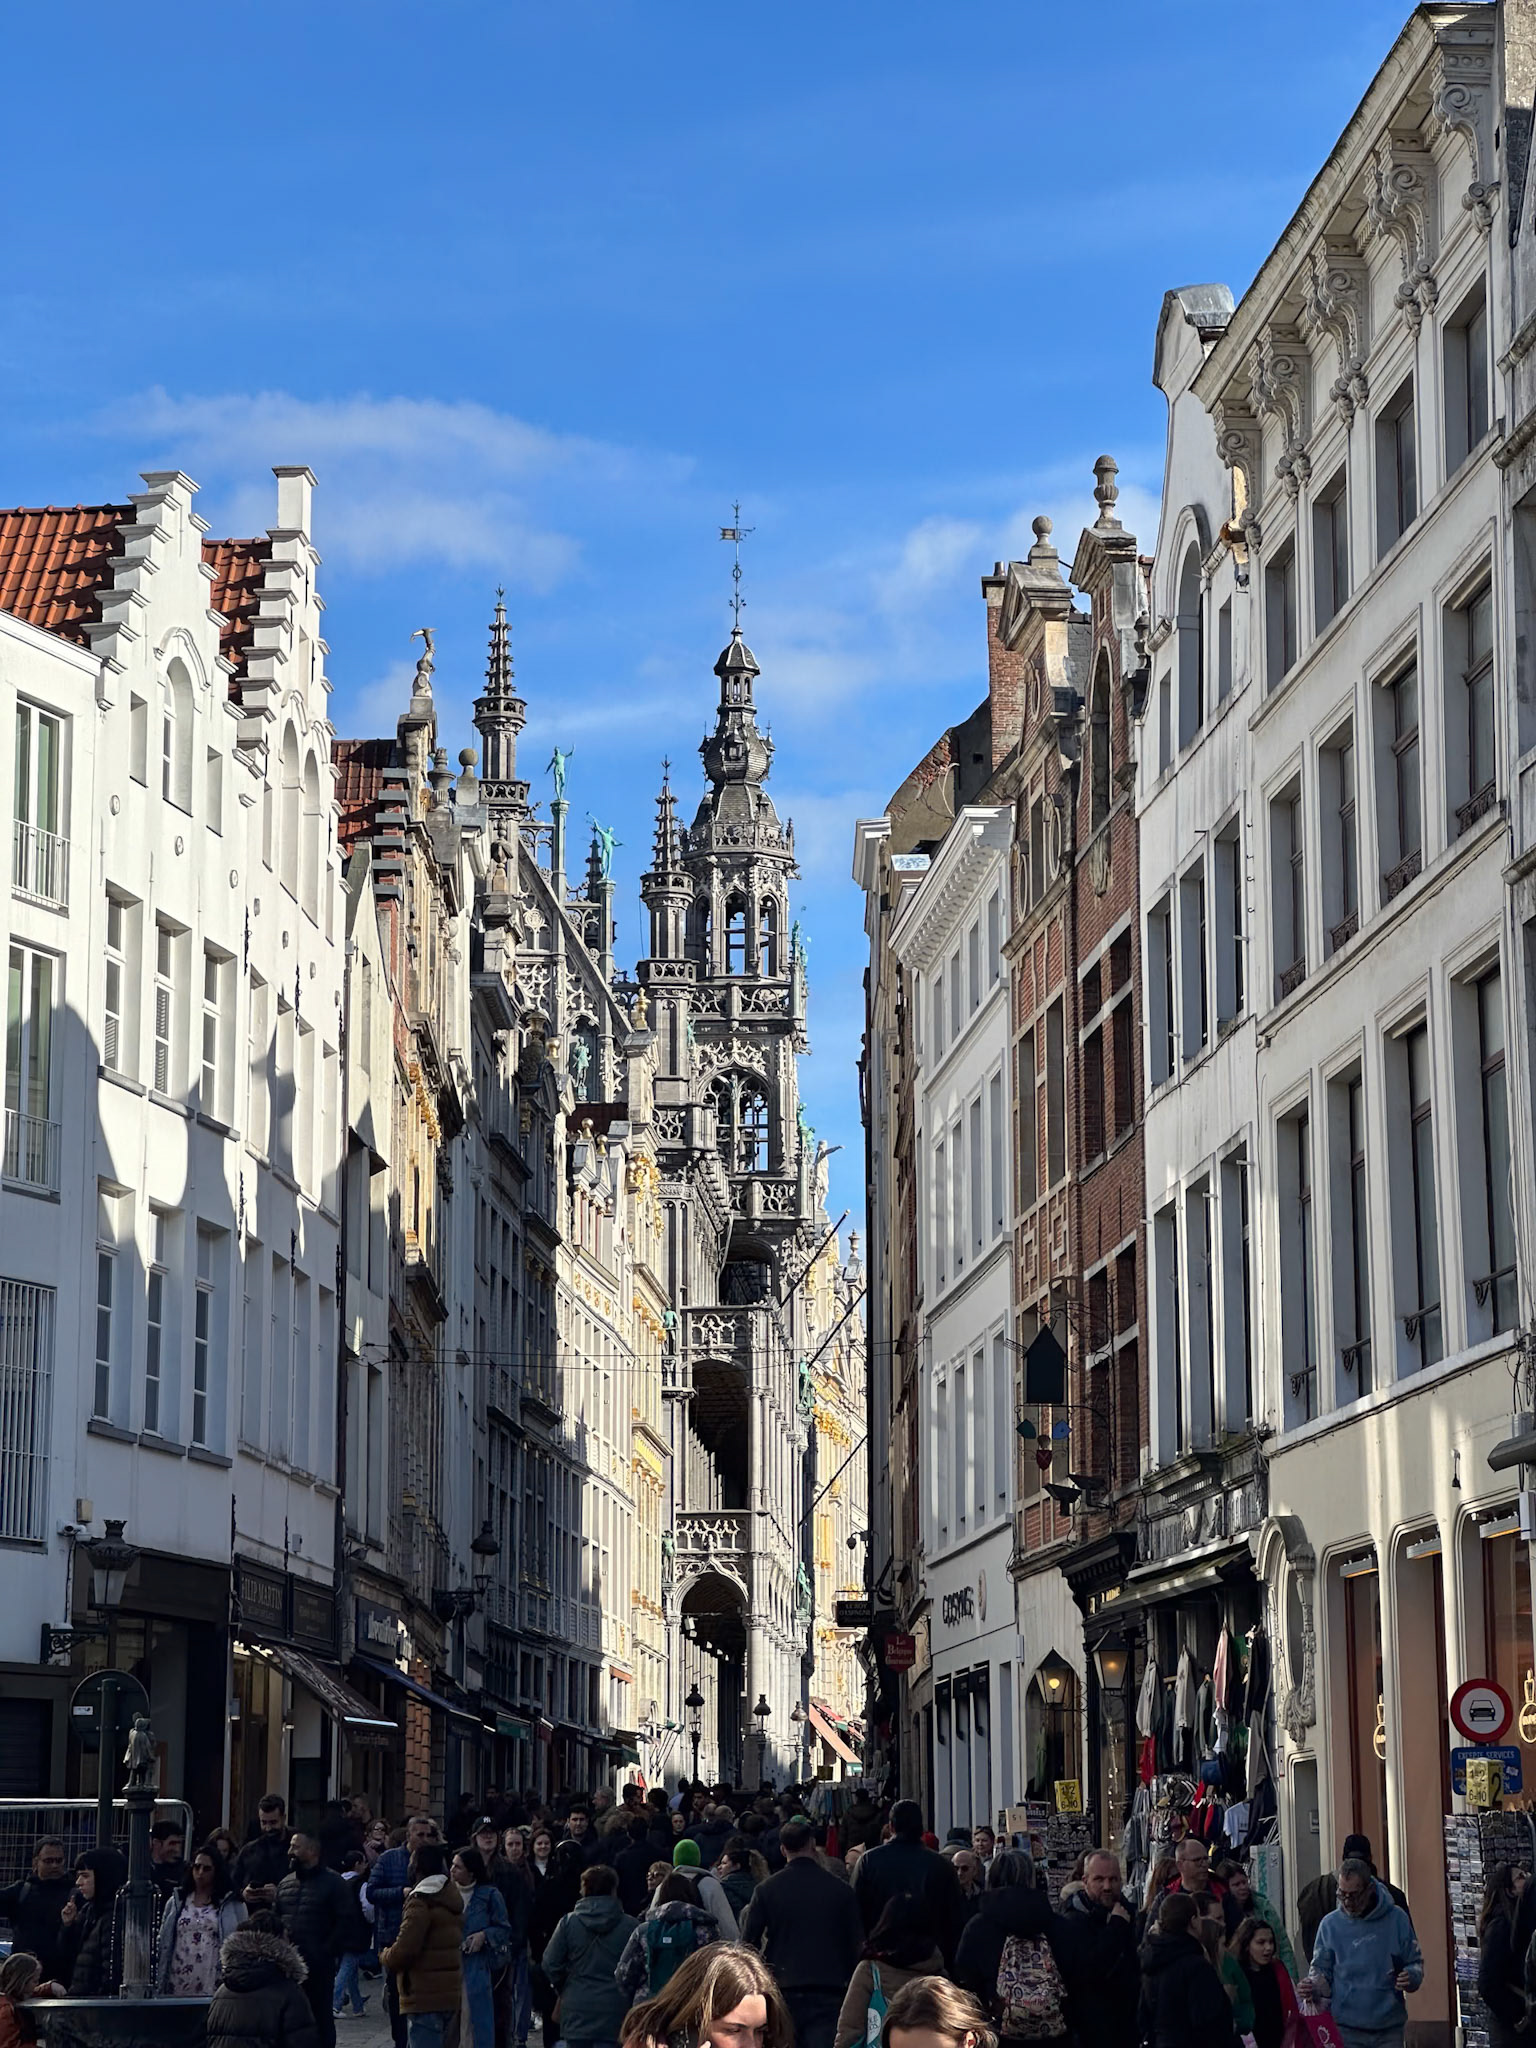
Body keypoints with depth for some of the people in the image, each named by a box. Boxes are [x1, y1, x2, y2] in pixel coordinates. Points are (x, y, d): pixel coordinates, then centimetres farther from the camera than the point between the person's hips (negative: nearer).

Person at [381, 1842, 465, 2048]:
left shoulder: (421, 1902, -16)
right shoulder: (451, 1899, 13)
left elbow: (403, 1951, -21)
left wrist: (385, 1956, 0)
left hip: (425, 1997, -10)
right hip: (449, 1993, 10)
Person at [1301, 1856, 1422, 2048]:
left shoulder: (1396, 1919, -1)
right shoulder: (1330, 1923, 0)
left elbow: (1415, 1962, 6)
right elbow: (1321, 1967, 7)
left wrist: (1411, 1977, -17)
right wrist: (1313, 1985, -15)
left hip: (1389, 2027, 0)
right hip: (1346, 2029, 0)